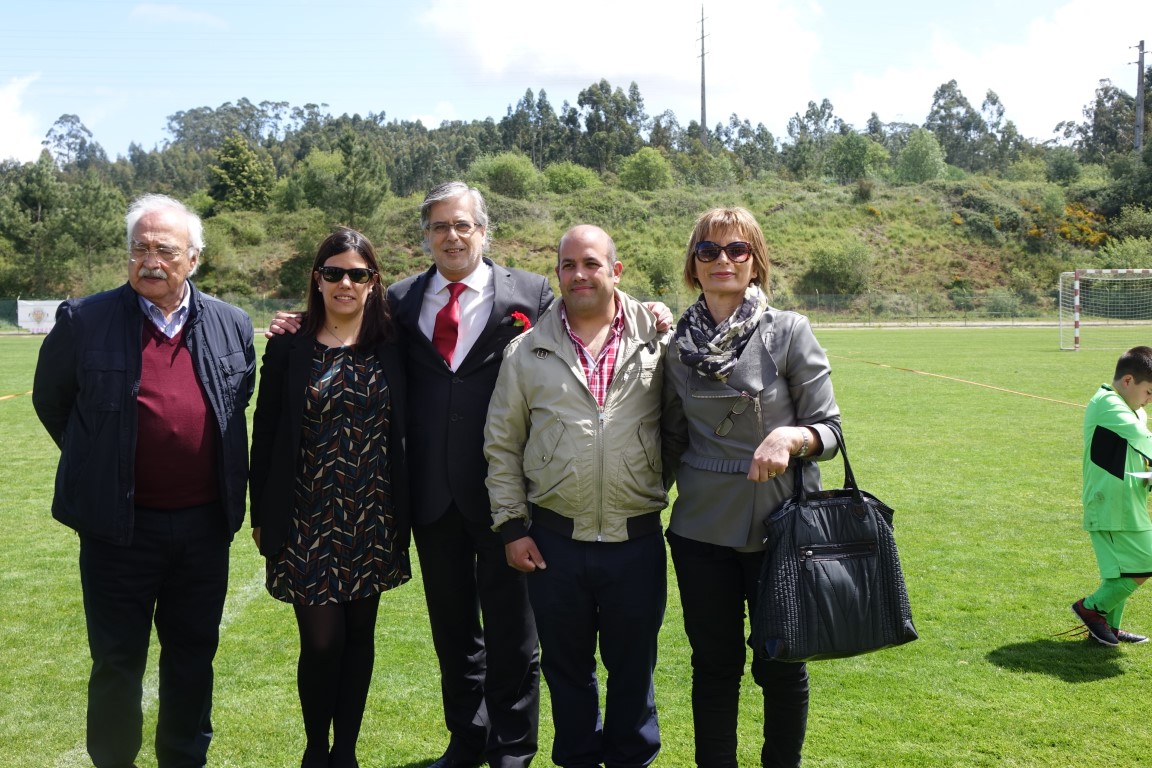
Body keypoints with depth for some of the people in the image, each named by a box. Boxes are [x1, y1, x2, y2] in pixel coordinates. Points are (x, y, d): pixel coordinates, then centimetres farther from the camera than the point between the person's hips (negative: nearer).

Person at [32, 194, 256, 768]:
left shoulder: (232, 327, 1)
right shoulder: (85, 321, -7)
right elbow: (50, 400, 7)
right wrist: (98, 463, 8)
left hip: (205, 525, 3)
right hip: (120, 526, -3)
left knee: (193, 656, 16)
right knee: (118, 661, 9)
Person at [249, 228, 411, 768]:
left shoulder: (391, 349, 2)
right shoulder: (289, 348, -2)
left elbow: (403, 434, 6)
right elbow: (265, 434, 1)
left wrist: (403, 512, 4)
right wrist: (262, 515, 1)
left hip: (372, 521, 2)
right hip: (309, 520, -2)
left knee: (358, 636, 11)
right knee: (322, 640, -2)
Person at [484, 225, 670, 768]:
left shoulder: (659, 342, 0)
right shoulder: (528, 352, 3)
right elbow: (502, 446, 6)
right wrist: (512, 526, 2)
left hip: (637, 539, -1)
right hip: (555, 540, 1)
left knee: (633, 666, 13)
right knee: (566, 665, 15)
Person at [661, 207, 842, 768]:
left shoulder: (790, 332, -6)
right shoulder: (679, 345, 3)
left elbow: (828, 429, -6)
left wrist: (791, 436, -24)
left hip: (780, 528, -2)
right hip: (702, 531, 2)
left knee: (780, 667, 10)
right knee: (714, 665, 12)